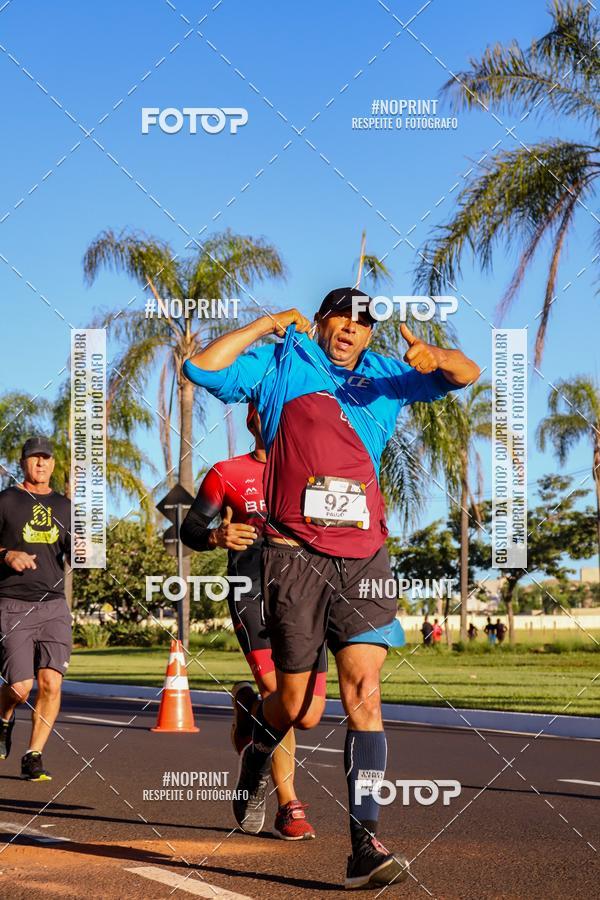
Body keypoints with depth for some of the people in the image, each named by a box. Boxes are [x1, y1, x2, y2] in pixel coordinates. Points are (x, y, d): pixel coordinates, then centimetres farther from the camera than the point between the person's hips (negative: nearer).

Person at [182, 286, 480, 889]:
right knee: (301, 709, 3)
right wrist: (267, 324, 0)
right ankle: (254, 758, 39)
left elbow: (466, 374, 18)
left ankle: (364, 845, -13)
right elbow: (202, 368, -3)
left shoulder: (386, 377, 18)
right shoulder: (280, 365, 9)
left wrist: (436, 360, -4)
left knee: (363, 693, -12)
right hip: (295, 557, -2)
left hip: (363, 558, 2)